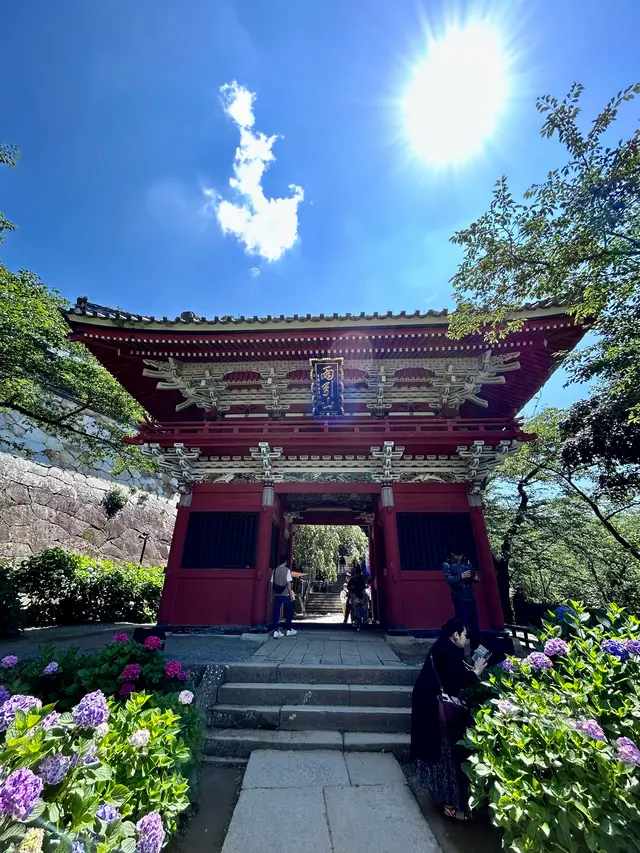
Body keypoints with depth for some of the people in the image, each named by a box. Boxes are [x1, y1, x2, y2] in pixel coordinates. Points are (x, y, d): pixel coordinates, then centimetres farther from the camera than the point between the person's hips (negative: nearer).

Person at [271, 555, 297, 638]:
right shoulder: (287, 570, -8)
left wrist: (273, 595, 12)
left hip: (276, 595, 3)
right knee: (289, 613, 12)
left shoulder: (275, 570, 4)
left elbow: (272, 583, 5)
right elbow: (288, 583, -11)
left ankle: (276, 631, 6)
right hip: (285, 595, -3)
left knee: (276, 613, 7)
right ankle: (289, 630, 21)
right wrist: (291, 594, -6)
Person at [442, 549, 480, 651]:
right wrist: (461, 576, -35)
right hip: (459, 599, -5)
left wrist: (475, 578, -11)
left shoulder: (467, 561, 8)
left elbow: (473, 577, 13)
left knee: (474, 624, 12)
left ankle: (476, 649, 28)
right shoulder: (447, 564, -6)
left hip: (471, 597, 5)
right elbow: (449, 579, -18)